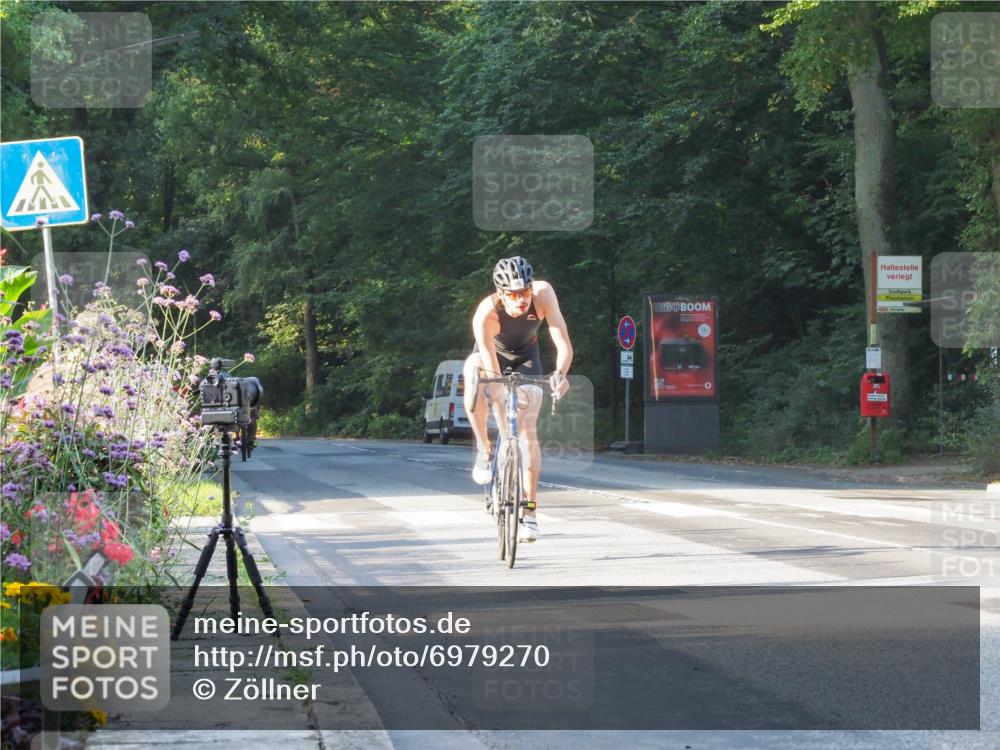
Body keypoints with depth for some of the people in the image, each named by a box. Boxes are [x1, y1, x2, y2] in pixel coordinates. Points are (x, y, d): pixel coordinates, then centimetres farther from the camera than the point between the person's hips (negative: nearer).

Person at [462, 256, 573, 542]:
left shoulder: (543, 294, -32)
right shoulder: (485, 314, -37)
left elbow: (564, 344, -35)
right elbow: (492, 371, -42)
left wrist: (560, 374, -53)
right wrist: (502, 399, -56)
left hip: (525, 360, 1)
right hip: (494, 356, -1)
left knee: (527, 431, -12)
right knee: (472, 371, -38)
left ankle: (529, 511, -3)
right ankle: (484, 449, -23)